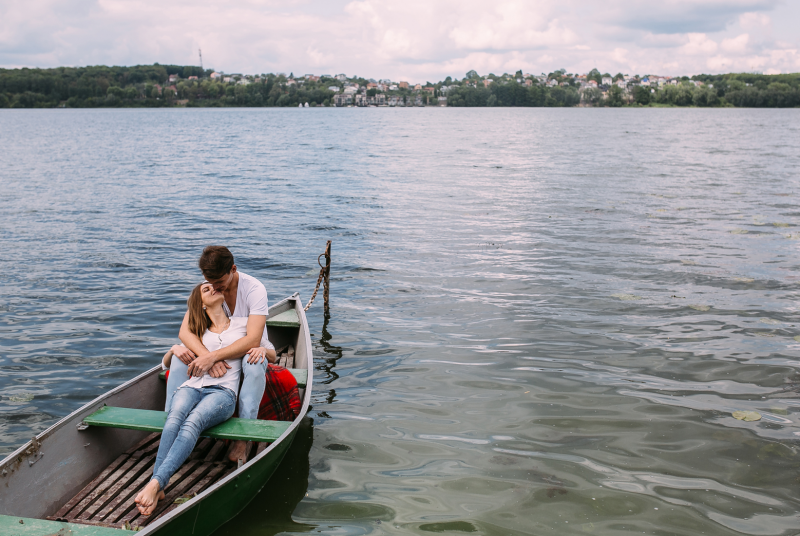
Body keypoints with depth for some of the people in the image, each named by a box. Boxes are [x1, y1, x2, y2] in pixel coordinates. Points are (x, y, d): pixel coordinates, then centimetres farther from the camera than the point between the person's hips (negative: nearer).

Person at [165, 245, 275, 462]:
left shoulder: (254, 289, -25)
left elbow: (253, 339, -35)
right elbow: (185, 331, -21)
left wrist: (212, 357, -46)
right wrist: (209, 357, -40)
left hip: (250, 350, -4)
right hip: (216, 350, 4)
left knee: (254, 361, -39)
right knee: (180, 357, -24)